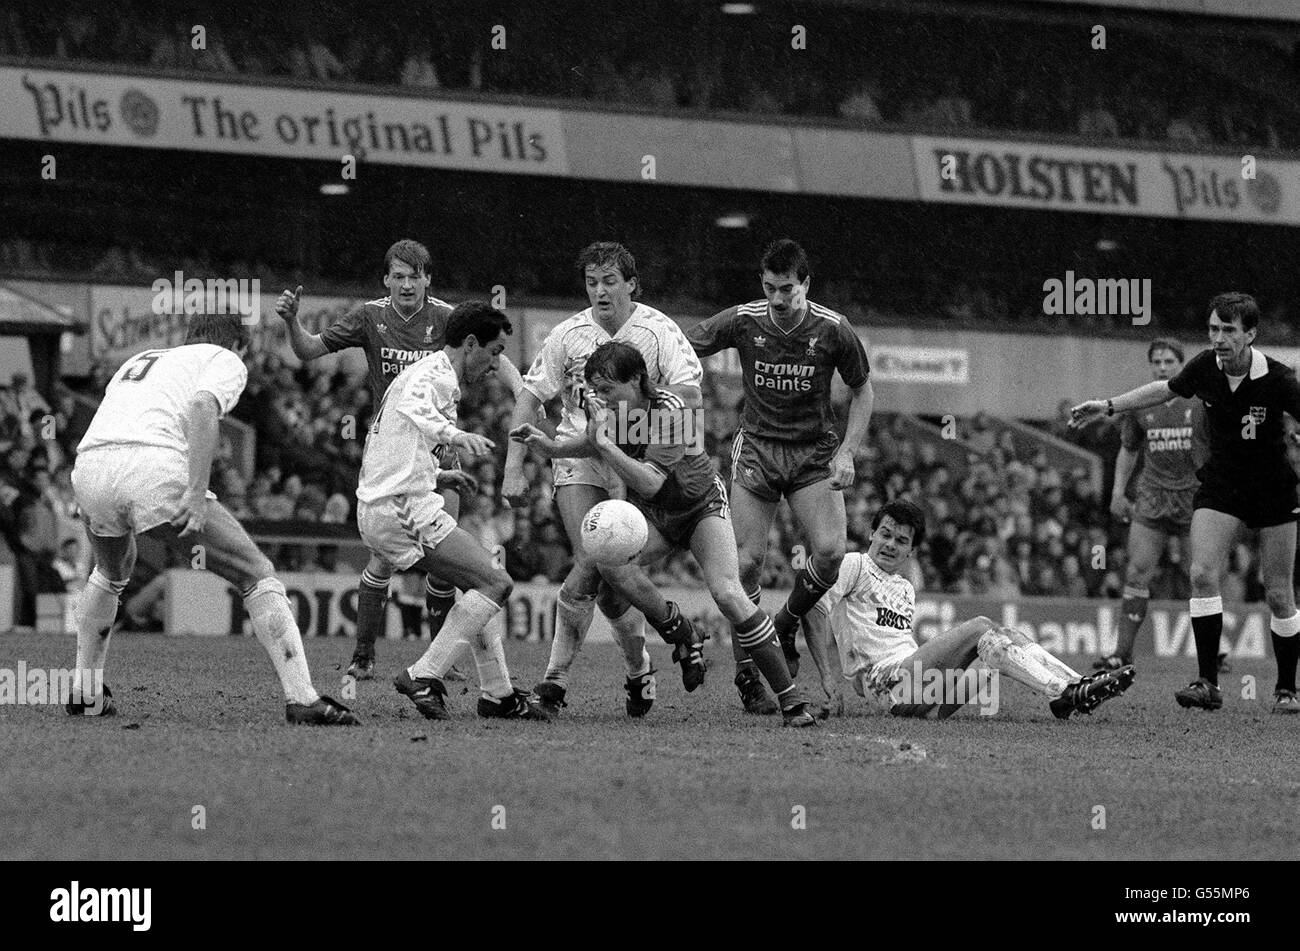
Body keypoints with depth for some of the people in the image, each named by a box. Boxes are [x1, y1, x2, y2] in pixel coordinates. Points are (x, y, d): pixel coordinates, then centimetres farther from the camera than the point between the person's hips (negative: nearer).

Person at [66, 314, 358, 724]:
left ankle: (85, 691, 34)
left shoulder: (137, 362, 37)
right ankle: (301, 698, -7)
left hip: (87, 471, 6)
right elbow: (203, 408, -6)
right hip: (155, 470, -6)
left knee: (112, 573, 38)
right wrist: (196, 492, -14)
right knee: (258, 577, 4)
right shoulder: (226, 360, 17)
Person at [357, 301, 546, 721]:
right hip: (405, 509, -11)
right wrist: (455, 434, -52)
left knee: (483, 579, 18)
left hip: (378, 511, 11)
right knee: (495, 583, -13)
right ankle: (423, 677, -18)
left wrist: (442, 475, 41)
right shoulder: (435, 375, -10)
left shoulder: (428, 372, 23)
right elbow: (412, 406, -35)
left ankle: (497, 693, 16)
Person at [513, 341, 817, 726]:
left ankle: (793, 701, -17)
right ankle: (681, 637, -3)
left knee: (727, 594, -23)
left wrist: (606, 442, -40)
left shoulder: (669, 412, -31)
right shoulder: (603, 408, -13)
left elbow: (651, 484, -38)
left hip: (702, 506, -6)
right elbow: (595, 443, 12)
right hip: (654, 514, 6)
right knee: (610, 562, -25)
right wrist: (553, 447, -4)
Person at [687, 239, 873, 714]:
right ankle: (747, 678, 2)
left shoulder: (832, 330, -8)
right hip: (757, 448, 0)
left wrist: (846, 453, -4)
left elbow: (863, 391, 5)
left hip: (814, 452, 0)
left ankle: (785, 627, 11)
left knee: (831, 551, -19)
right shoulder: (742, 322, -7)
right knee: (747, 562, -10)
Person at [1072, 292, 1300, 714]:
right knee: (1202, 574, -16)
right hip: (1219, 485, 3)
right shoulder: (1204, 367, -8)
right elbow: (1166, 389, 11)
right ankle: (1208, 683, -14)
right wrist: (1109, 406, 13)